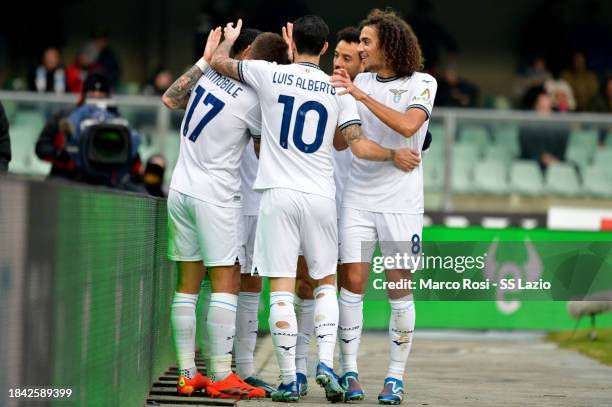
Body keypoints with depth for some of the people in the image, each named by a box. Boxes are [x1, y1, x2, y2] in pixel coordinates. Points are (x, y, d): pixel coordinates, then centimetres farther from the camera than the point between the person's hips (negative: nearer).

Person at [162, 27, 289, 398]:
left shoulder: (210, 72, 2)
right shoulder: (253, 101, -16)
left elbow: (170, 99, 20)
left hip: (181, 190, 7)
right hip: (215, 197, -7)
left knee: (189, 283, 8)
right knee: (226, 283, -4)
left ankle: (187, 374, 9)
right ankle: (221, 377, -8)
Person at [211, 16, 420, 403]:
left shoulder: (270, 74, -1)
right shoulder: (338, 90, 3)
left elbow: (219, 60, 11)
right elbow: (359, 145, -4)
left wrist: (230, 37, 31)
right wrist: (395, 155, 13)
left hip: (279, 195, -1)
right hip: (321, 196, 2)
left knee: (282, 288, 0)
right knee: (326, 282, 16)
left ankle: (289, 380, -1)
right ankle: (327, 362, -1)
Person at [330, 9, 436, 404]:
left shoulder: (422, 83, -3)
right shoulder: (361, 80, 9)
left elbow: (408, 125, -21)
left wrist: (361, 95, -23)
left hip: (401, 200, -3)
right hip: (359, 197, 3)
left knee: (400, 290, 0)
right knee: (352, 282, -4)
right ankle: (350, 372, 2)